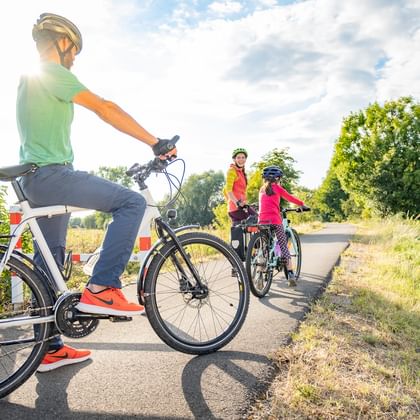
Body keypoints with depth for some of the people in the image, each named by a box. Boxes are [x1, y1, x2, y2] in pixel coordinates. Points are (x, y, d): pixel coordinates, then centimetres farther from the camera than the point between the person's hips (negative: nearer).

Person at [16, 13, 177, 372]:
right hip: (50, 174, -10)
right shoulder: (53, 73, -5)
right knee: (132, 202, -15)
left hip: (35, 179, 11)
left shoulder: (29, 79, 26)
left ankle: (50, 349, 20)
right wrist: (155, 143, -15)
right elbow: (105, 109, -15)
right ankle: (101, 288, -17)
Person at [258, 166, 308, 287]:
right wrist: (302, 204, 27)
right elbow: (290, 198, 12)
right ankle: (291, 275, 0)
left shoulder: (262, 190, 18)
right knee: (284, 247, 3)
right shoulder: (276, 187, 4)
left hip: (262, 220, 4)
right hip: (274, 220, -4)